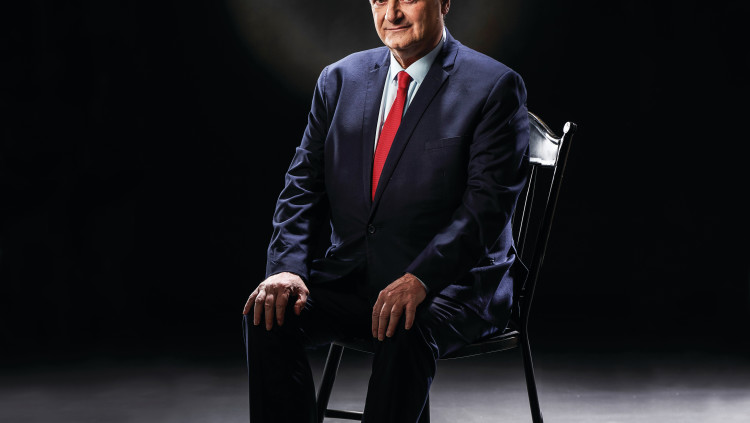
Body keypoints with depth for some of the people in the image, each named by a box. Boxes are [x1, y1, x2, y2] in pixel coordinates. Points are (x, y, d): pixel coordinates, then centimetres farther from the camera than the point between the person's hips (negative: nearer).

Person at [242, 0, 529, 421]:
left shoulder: (494, 87, -5)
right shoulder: (340, 80, 11)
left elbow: (488, 203, -14)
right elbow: (305, 184, 8)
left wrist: (419, 279, -28)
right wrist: (288, 268, -11)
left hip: (451, 279, -4)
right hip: (351, 274, 5)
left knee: (406, 334, -35)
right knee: (269, 315, -21)